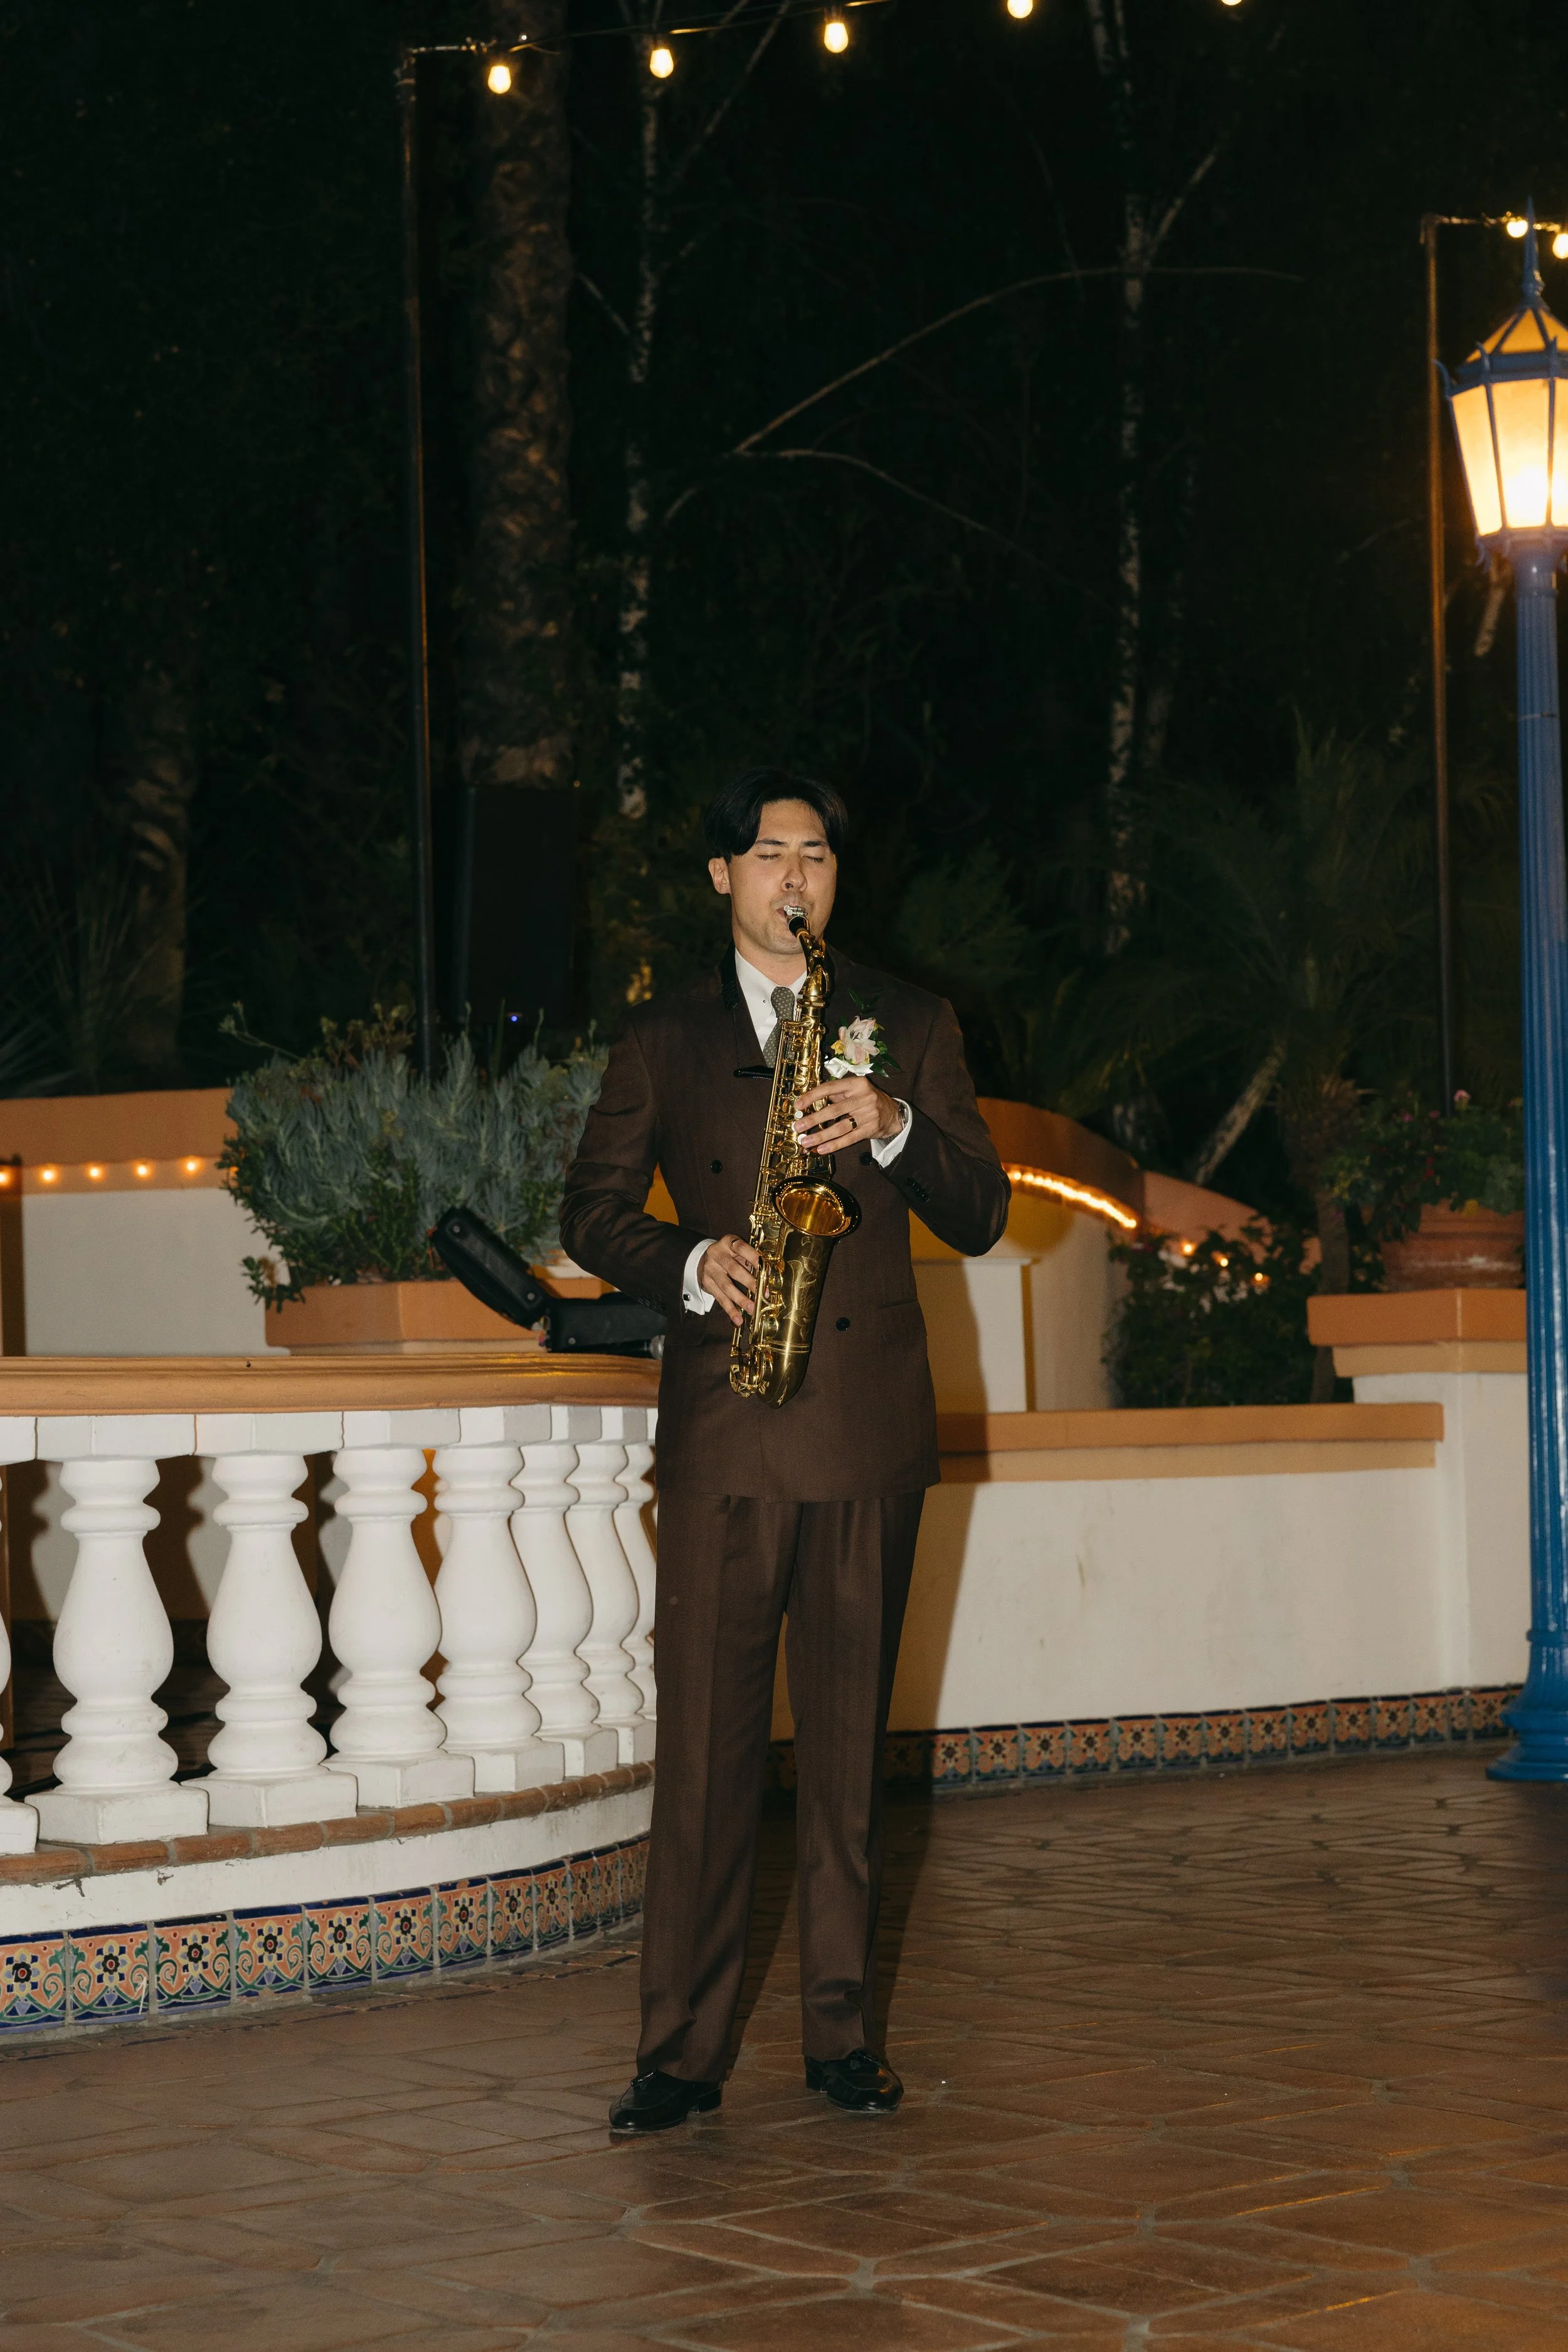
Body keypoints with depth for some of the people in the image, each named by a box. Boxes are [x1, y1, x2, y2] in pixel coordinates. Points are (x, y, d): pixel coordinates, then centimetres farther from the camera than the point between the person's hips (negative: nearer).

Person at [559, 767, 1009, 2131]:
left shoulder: (908, 1025, 12)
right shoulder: (664, 1038, 12)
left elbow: (980, 1217, 7)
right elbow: (594, 1211, 9)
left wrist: (893, 1126, -11)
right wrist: (692, 1265, -10)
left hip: (869, 1425, 1)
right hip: (722, 1427, -1)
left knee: (851, 1738, 3)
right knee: (706, 1738, -4)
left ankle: (843, 2033, 11)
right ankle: (684, 2046, 0)